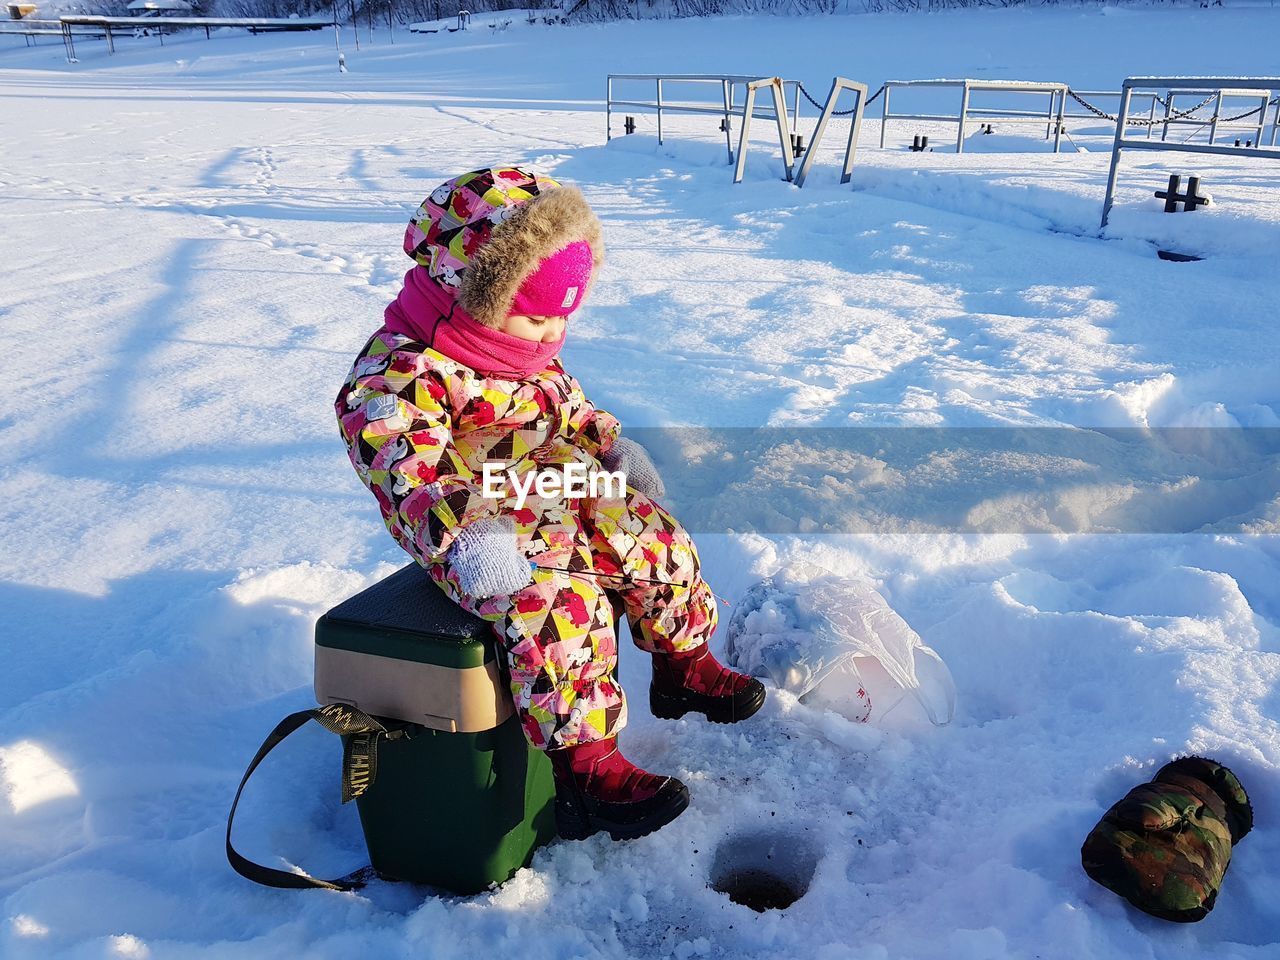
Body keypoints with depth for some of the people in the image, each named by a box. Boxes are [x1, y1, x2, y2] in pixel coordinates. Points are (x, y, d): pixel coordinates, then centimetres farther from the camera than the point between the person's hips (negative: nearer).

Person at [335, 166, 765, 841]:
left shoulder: (526, 348, 8)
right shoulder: (398, 374, -22)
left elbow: (568, 403, 25)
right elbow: (406, 471, -34)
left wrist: (612, 445, 16)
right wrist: (459, 533, -46)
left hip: (560, 495, 9)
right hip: (479, 533, -8)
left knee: (655, 539, 5)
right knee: (562, 604, -31)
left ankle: (684, 665, 29)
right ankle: (583, 766, -19)